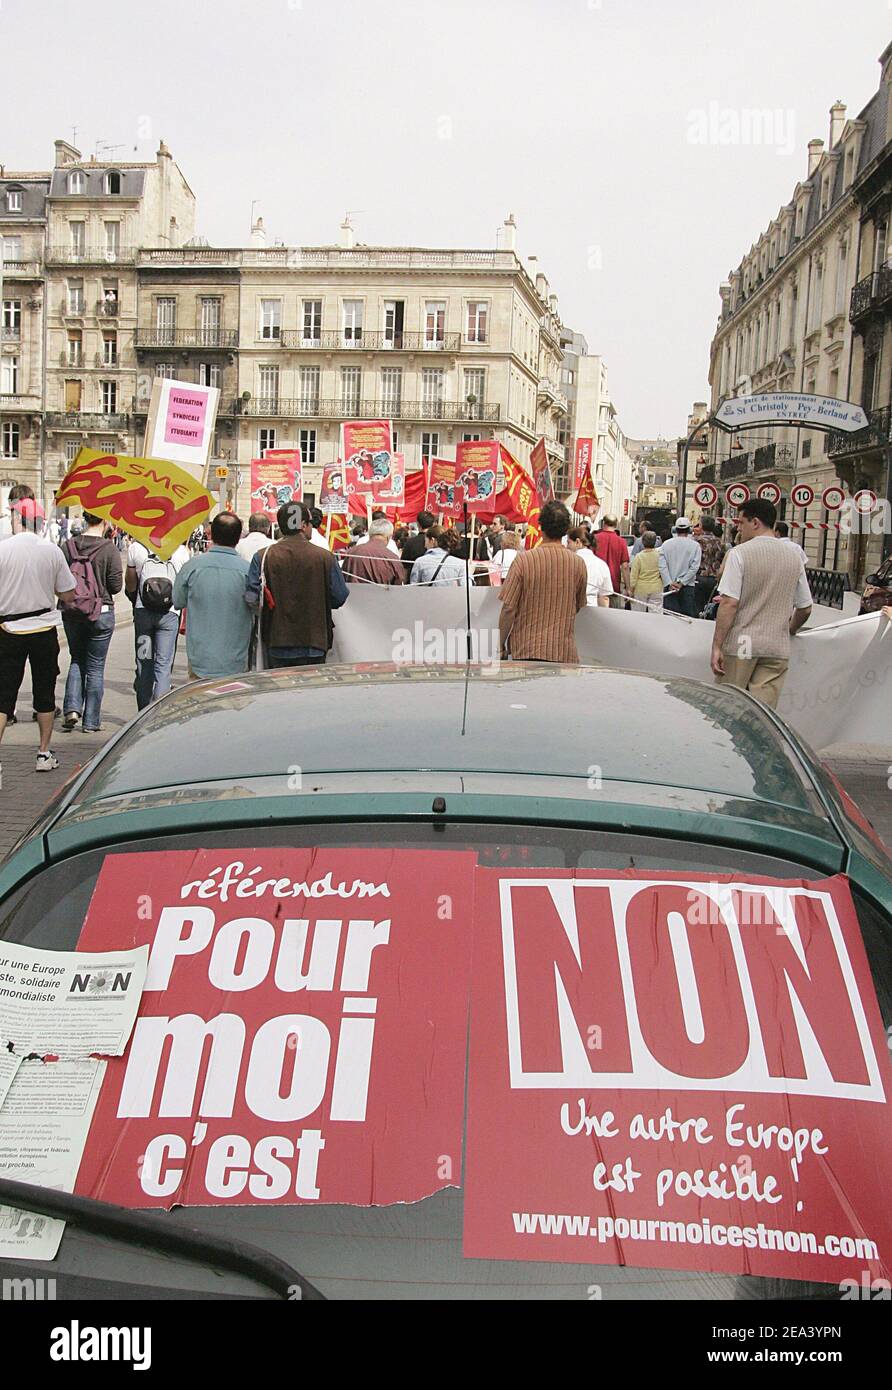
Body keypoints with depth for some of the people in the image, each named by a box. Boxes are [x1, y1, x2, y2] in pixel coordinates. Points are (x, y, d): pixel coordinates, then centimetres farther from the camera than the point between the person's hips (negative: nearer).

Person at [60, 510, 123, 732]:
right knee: (95, 667, 6)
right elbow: (116, 586, -12)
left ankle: (72, 708, 4)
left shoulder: (68, 546, -2)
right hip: (101, 613, -3)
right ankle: (91, 722, 11)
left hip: (71, 613, 3)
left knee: (77, 660, 20)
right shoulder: (109, 549, -13)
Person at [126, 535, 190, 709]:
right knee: (164, 664, 1)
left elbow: (130, 584, 6)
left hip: (143, 611, 2)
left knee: (143, 662, 13)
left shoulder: (136, 547, -3)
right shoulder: (180, 550, -3)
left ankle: (144, 713, 20)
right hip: (169, 613, -1)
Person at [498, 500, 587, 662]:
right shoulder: (578, 564, 0)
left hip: (526, 650, -1)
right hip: (565, 652, 1)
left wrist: (500, 643, 5)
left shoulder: (524, 560, -8)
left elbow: (508, 608, -7)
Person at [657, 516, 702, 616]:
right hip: (687, 587, -1)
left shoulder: (666, 544, 2)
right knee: (688, 615, 2)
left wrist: (670, 583, -7)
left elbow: (662, 565, -5)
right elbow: (694, 567, -8)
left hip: (669, 586, 1)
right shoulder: (695, 545, -1)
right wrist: (682, 583, -7)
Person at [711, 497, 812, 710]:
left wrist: (717, 646, -11)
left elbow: (729, 603, -14)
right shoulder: (794, 556, 8)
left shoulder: (739, 553, -7)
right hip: (778, 648, 4)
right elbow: (805, 608, 13)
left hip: (740, 645, -4)